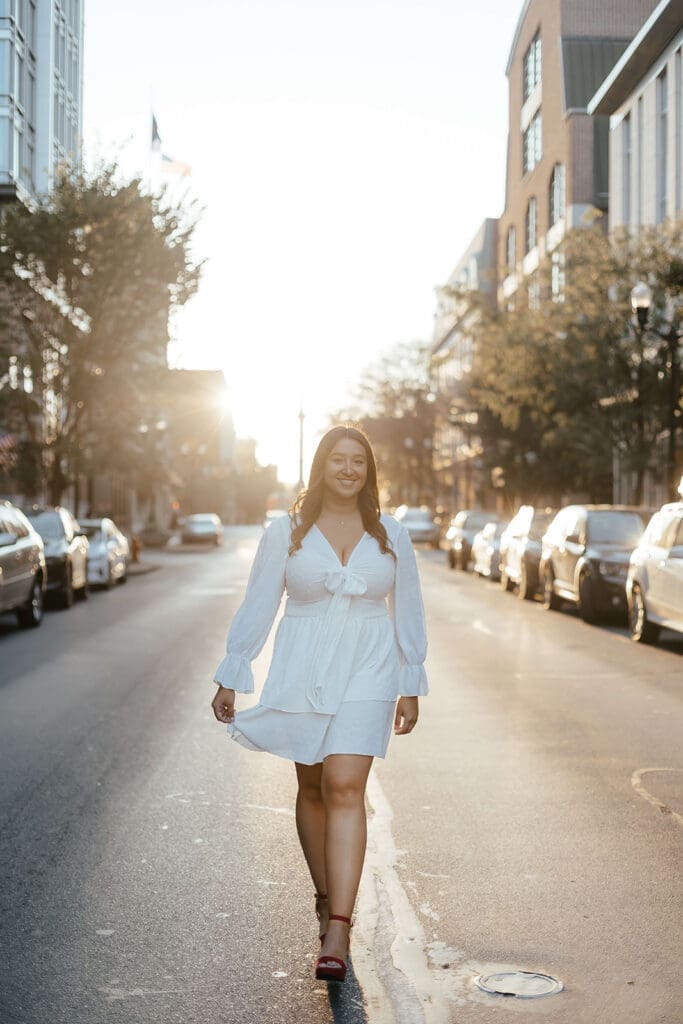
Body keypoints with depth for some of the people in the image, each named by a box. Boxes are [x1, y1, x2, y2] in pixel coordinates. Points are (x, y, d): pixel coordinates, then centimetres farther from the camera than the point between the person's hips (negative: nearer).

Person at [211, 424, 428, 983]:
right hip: (301, 671, 1)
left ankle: (338, 931, -15)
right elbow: (256, 607, 4)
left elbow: (408, 612, 10)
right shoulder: (286, 532, 2)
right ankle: (326, 898, 30)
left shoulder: (390, 535, 6)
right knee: (314, 789, 10)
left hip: (366, 674, -1)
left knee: (345, 788, -13)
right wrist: (230, 679, 1)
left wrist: (411, 688, 9)